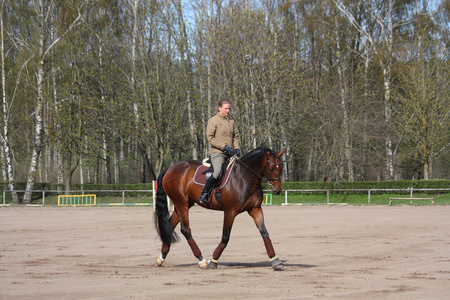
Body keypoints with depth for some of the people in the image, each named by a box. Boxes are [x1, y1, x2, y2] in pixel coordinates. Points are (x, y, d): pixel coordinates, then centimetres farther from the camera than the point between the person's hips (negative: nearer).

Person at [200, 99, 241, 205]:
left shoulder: (231, 122, 19)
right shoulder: (213, 121, -1)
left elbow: (235, 137, 27)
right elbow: (210, 138, -8)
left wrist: (236, 148, 7)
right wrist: (224, 146, -15)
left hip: (230, 153, 7)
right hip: (217, 152, -7)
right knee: (218, 172, -29)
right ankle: (203, 195, -21)